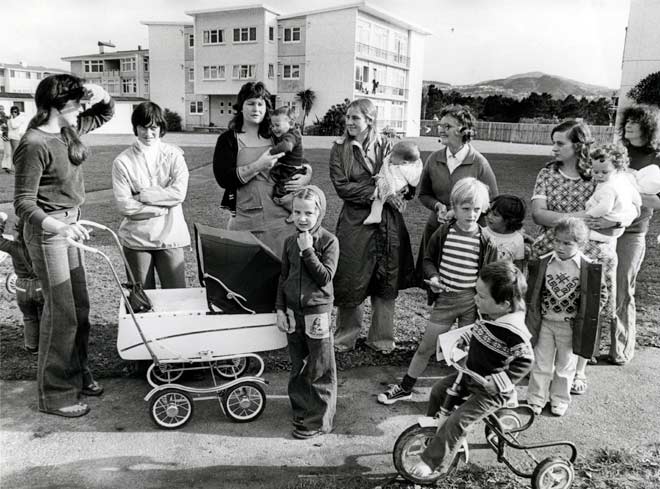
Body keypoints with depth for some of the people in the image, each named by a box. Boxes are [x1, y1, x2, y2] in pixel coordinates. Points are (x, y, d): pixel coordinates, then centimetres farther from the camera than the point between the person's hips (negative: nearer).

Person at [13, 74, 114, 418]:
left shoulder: (68, 130, 3)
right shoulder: (35, 145, -20)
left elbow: (105, 115, 19)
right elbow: (23, 203, -21)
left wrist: (101, 95, -3)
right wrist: (58, 227, -37)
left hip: (68, 224, 9)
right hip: (46, 230, -9)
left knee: (80, 306, 16)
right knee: (61, 312, -2)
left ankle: (76, 375, 33)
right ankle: (54, 395, 13)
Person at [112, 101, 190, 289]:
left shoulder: (173, 155, 3)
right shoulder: (122, 161, -1)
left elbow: (179, 193, -9)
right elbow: (124, 205, -9)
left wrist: (141, 195, -11)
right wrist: (163, 208, -10)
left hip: (170, 237, 0)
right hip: (136, 239, 0)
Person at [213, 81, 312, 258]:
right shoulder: (228, 139, 4)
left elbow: (306, 166, 20)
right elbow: (223, 179, -9)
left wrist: (305, 178, -2)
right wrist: (259, 165, -15)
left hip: (281, 219, 2)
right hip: (245, 221, -2)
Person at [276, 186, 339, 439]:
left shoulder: (329, 241, -10)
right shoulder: (290, 242, 4)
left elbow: (325, 277, -18)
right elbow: (283, 277, 10)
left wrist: (308, 251, -21)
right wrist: (280, 309, 6)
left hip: (317, 311, -5)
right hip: (293, 311, 5)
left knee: (320, 370, 5)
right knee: (298, 367, 17)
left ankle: (319, 420, 18)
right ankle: (301, 411, 33)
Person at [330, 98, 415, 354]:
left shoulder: (387, 146, 7)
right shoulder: (340, 149, 2)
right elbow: (342, 186, -9)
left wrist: (400, 190, -18)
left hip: (388, 223, 2)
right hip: (354, 221, -1)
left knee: (386, 282, 8)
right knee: (350, 282, 3)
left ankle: (381, 339, 23)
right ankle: (345, 337, 22)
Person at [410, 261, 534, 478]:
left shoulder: (513, 331, -31)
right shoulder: (492, 316, -4)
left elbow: (524, 360, -24)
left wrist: (502, 383, -27)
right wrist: (461, 340, 4)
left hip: (491, 390, -9)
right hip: (471, 376, 9)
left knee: (457, 421, -14)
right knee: (439, 389, 13)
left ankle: (433, 462, 3)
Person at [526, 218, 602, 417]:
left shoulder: (588, 268, -12)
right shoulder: (542, 264, -8)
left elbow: (592, 301, -5)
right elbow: (532, 295, 0)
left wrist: (587, 331, -6)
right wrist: (531, 322, 1)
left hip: (571, 326, -1)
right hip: (544, 323, 1)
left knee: (566, 366, 14)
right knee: (541, 364, 11)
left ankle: (560, 400, 33)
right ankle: (535, 400, 25)